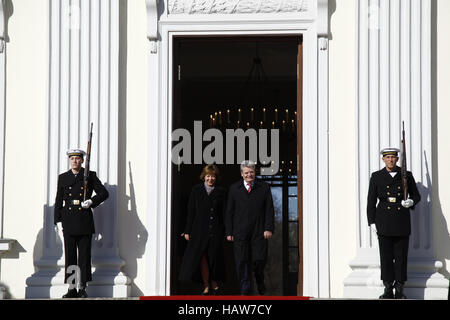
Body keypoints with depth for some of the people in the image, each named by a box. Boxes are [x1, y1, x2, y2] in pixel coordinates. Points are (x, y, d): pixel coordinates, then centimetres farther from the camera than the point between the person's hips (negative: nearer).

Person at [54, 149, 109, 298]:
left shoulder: (90, 176, 6)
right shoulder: (63, 178, 11)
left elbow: (104, 193, 4)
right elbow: (58, 201, 11)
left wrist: (91, 201, -13)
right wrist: (58, 221, 3)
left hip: (85, 221, -1)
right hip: (68, 222, 1)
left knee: (84, 255, -1)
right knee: (70, 256, 1)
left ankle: (82, 288, 3)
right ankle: (71, 289, 5)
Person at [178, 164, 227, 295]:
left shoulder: (221, 192, 5)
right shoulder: (196, 190, 5)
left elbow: (225, 213, 5)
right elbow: (191, 212, 5)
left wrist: (227, 232, 0)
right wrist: (188, 230, 1)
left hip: (216, 231, 0)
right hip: (200, 229, 0)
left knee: (214, 258, 5)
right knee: (202, 258, -2)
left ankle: (214, 282, 24)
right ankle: (206, 286, 8)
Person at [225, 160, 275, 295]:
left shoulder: (264, 187, 7)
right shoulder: (234, 188, 9)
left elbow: (269, 209, 5)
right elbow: (229, 211, 8)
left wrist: (268, 228, -5)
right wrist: (229, 232, 3)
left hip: (259, 232, -1)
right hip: (240, 232, 1)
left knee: (260, 259, -4)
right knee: (241, 261, 0)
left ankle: (260, 284, 24)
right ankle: (244, 290, 10)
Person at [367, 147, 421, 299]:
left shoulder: (407, 176, 8)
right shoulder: (376, 177, 7)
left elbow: (416, 195, 14)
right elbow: (371, 201, 7)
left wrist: (411, 202, -9)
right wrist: (372, 222, 0)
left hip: (402, 222, 0)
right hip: (384, 222, 0)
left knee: (401, 256, 0)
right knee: (386, 256, -1)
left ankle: (400, 290, 6)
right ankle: (388, 289, 4)